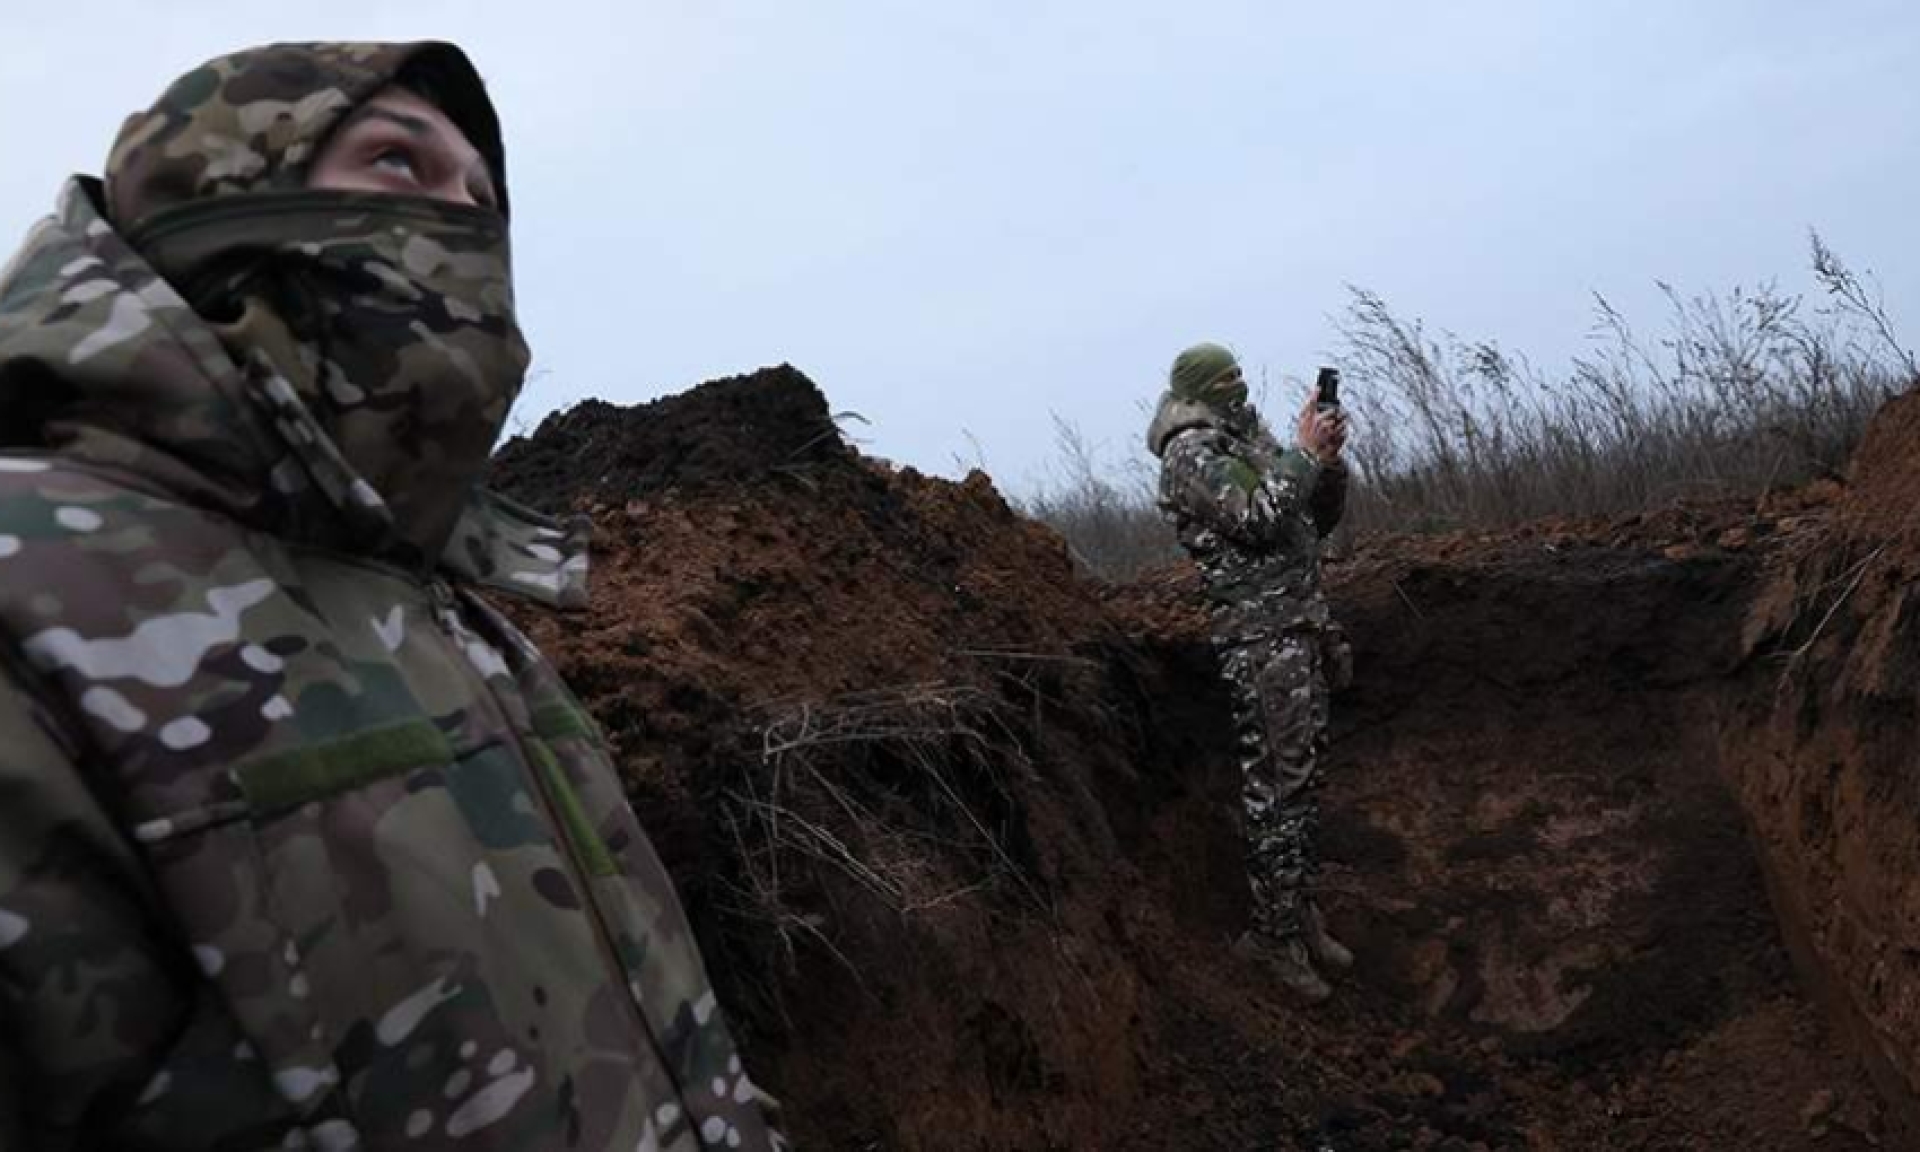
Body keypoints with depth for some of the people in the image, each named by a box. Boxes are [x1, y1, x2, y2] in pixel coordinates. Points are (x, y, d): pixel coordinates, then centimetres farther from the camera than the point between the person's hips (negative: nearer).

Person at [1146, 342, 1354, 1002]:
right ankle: (1277, 933, 5)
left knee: (1303, 778, 12)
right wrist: (1304, 451, -11)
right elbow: (1261, 520, -21)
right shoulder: (1192, 451, -8)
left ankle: (1299, 910, 23)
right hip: (1261, 637, -8)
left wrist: (1330, 460, 3)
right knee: (1275, 784, -5)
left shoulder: (1254, 440, 17)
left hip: (1305, 626, 9)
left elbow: (1321, 519, 19)